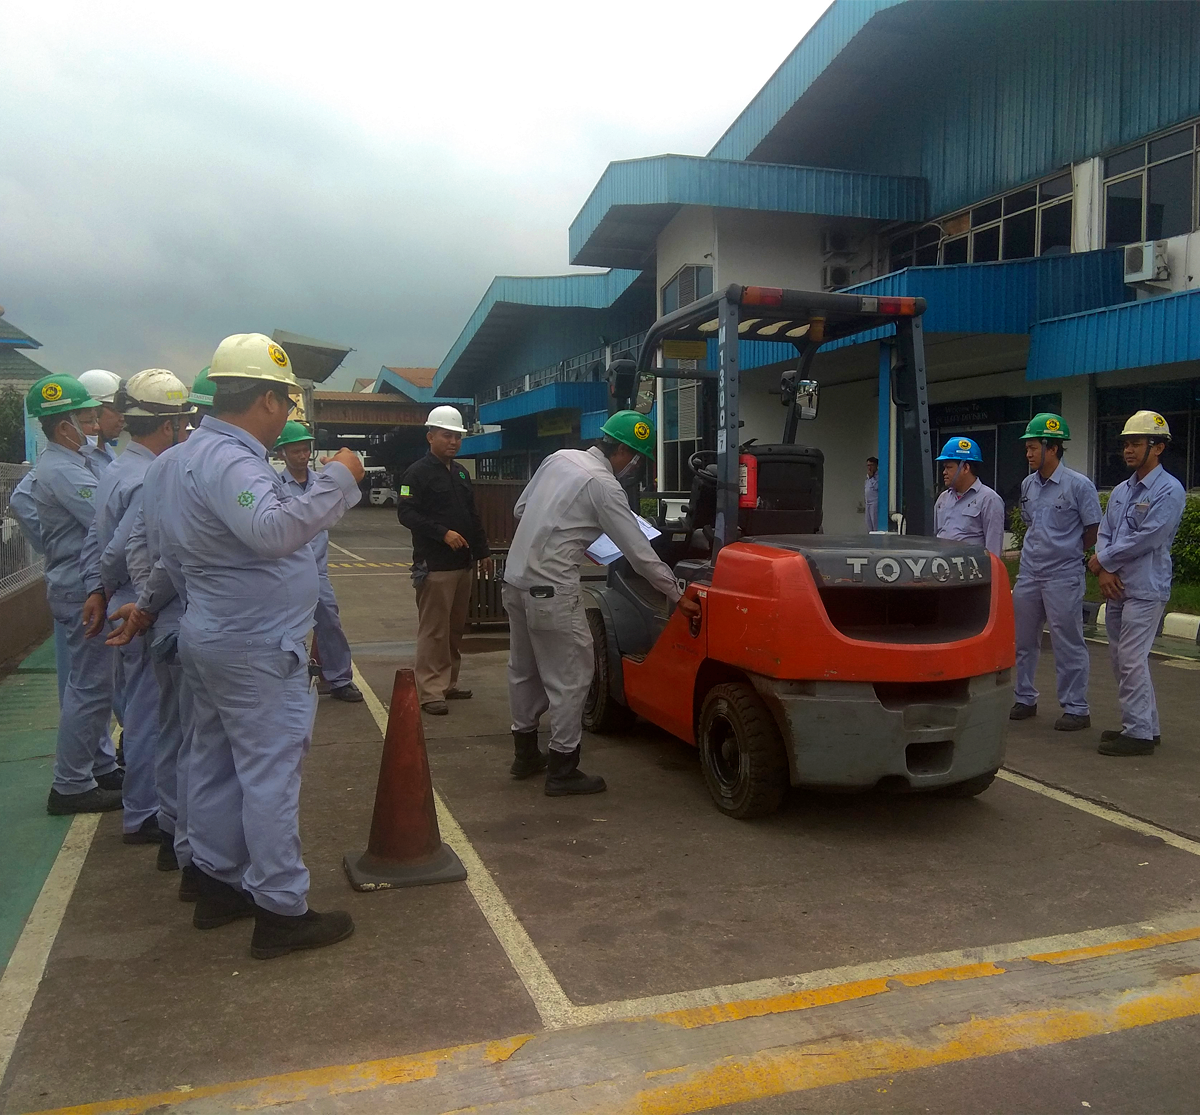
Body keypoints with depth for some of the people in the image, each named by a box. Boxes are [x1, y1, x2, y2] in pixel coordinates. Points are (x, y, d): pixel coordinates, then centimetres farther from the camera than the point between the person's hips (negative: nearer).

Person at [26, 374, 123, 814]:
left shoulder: (62, 464, 14)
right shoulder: (62, 471, -19)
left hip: (79, 583, 11)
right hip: (81, 589, -11)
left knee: (93, 682, 17)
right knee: (90, 687, -5)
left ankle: (100, 766, 28)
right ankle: (70, 786, 3)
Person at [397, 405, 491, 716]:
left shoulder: (460, 472, 19)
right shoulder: (417, 472, -6)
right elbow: (405, 513, -16)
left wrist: (482, 551, 19)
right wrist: (443, 533, -23)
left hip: (463, 563, 8)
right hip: (434, 565, -8)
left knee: (455, 628, 12)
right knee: (433, 630, -7)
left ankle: (449, 682, 22)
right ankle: (430, 691, -4)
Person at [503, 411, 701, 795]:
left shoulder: (559, 458, 9)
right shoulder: (603, 485, -13)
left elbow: (520, 508, 16)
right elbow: (639, 551, -11)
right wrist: (677, 595, -3)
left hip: (516, 576, 9)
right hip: (551, 589, -9)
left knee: (524, 670, 18)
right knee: (570, 677, 0)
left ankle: (526, 754, 31)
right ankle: (563, 770, 7)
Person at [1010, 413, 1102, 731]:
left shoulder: (1079, 485, -12)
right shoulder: (1028, 485, 7)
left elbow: (1093, 530, -5)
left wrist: (1067, 553, 2)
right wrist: (1037, 550, 11)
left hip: (1063, 577, -6)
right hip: (1028, 574, 7)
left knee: (1068, 645, 1)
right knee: (1022, 640, 13)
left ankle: (1076, 708, 11)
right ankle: (1025, 699, 27)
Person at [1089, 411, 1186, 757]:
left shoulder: (1169, 491, -10)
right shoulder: (1120, 491, 14)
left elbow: (1146, 539, -18)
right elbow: (1104, 533, 11)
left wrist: (1103, 560, -8)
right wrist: (1104, 571, -6)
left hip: (1145, 589, -8)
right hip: (1116, 587, 8)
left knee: (1132, 660, -9)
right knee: (1120, 659, 12)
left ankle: (1139, 733, 0)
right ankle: (1145, 724, 24)